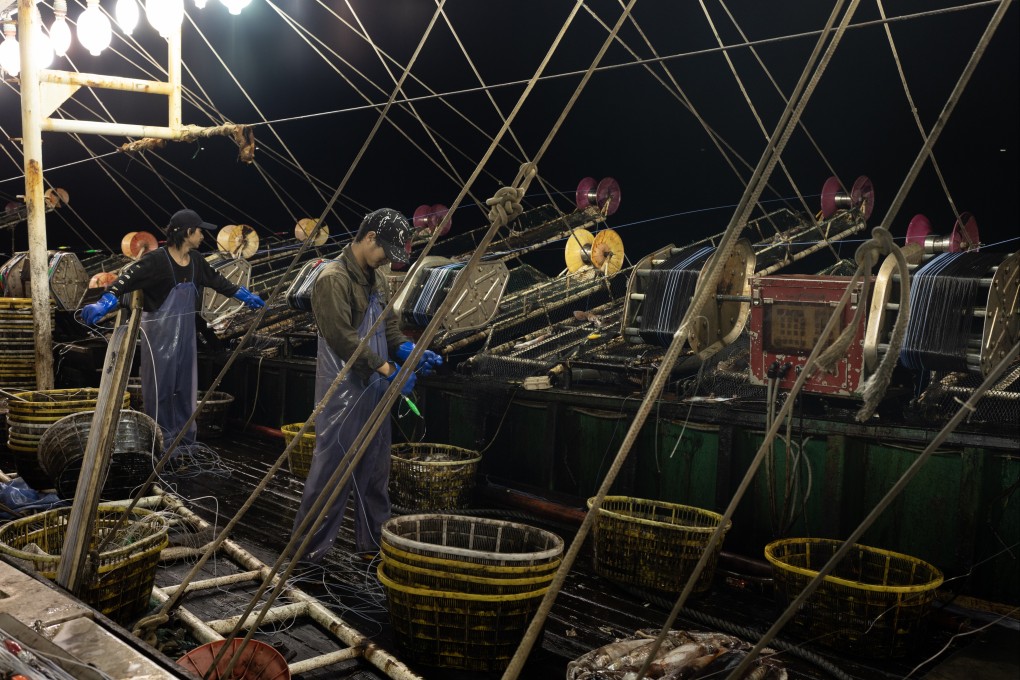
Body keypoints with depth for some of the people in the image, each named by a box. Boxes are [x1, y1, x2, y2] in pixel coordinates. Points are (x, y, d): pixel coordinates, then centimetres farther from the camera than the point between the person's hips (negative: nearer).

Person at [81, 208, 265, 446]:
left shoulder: (195, 260, 3)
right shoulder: (157, 259, -19)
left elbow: (217, 280, 18)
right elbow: (127, 279, -28)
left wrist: (245, 295, 27)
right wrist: (104, 304, -43)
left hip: (185, 333, 8)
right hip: (160, 334, -8)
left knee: (186, 387, 16)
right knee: (161, 388, 1)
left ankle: (186, 441, 30)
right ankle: (162, 444, 13)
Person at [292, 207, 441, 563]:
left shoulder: (376, 279, 14)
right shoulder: (333, 279, -15)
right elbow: (343, 339, -21)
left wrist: (409, 350, -1)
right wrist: (386, 369, -20)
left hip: (374, 390, 9)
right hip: (343, 392, -9)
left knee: (375, 467, 14)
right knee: (331, 468, -3)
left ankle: (372, 541, 26)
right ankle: (308, 547, 7)